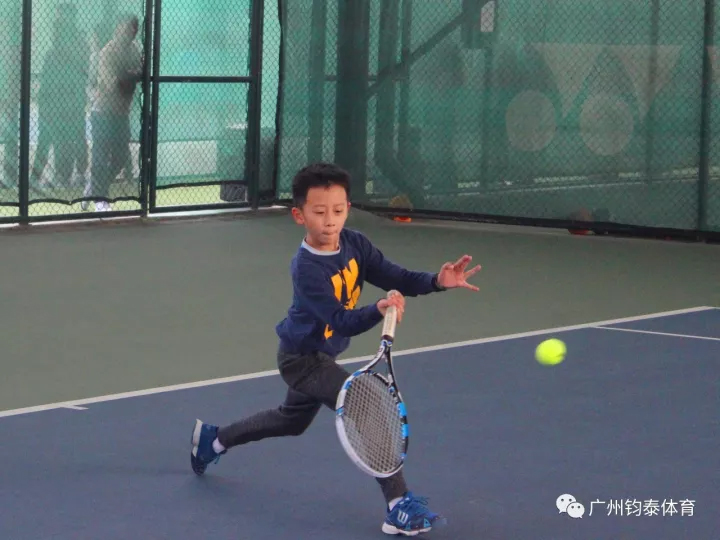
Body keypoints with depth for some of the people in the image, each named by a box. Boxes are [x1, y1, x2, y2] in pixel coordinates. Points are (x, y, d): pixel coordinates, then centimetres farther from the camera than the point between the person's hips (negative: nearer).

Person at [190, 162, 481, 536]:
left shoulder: (355, 245, -12)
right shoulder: (307, 268, -32)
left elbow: (396, 277, -16)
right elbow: (341, 322, -38)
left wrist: (438, 281, -33)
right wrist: (378, 310, -55)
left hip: (318, 354, 9)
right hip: (302, 360, -9)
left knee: (293, 421, 31)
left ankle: (213, 439, 51)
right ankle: (398, 507, -22)